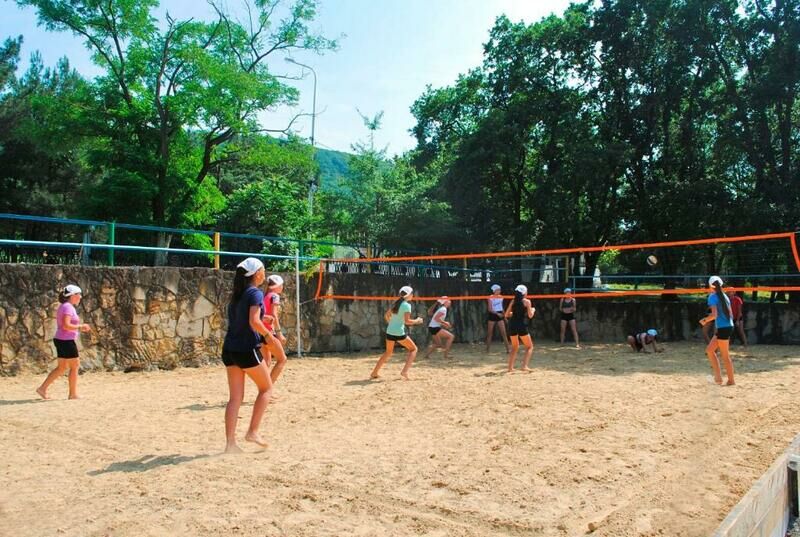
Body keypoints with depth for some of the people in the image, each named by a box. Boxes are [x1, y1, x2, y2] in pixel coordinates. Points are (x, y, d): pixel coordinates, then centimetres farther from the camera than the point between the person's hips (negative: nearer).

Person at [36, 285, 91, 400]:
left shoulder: (63, 306, 15)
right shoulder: (68, 307, -16)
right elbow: (66, 325, -26)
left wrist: (80, 327, 13)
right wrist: (81, 326, -15)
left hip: (61, 340, 10)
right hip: (67, 341, -10)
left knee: (62, 368, 16)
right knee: (75, 366, 1)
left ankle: (42, 388, 15)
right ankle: (73, 394, 8)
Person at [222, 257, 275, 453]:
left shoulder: (236, 294, 14)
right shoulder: (256, 293, -10)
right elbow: (254, 321, -22)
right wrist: (268, 334, -7)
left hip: (229, 349, 7)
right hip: (247, 349, -7)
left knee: (235, 397, 7)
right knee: (266, 388, 11)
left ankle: (230, 443, 5)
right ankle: (252, 432, 9)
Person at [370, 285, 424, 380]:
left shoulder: (396, 303, 12)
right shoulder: (407, 305, -10)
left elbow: (386, 315, 18)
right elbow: (407, 321, -17)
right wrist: (417, 321, -2)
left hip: (390, 331, 7)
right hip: (399, 333, -7)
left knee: (388, 352, 24)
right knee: (413, 349, 11)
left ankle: (374, 373, 24)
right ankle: (404, 371, -3)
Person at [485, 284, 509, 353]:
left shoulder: (501, 297, 8)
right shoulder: (490, 298, -9)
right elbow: (489, 309, -14)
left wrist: (504, 316, 17)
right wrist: (497, 313, -24)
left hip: (500, 316, 4)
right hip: (492, 316, -4)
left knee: (504, 333, -2)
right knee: (489, 334, 3)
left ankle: (508, 349, 0)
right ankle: (487, 350, 12)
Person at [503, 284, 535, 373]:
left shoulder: (513, 301, 12)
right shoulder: (526, 301, 0)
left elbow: (506, 315, 13)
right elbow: (530, 315, -3)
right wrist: (533, 310, 17)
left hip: (512, 325, 5)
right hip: (522, 326, -5)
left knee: (515, 347, 22)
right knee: (529, 347, 9)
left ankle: (510, 367, 16)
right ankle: (525, 366, -8)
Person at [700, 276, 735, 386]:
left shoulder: (713, 296, -10)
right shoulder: (724, 296, 13)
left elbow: (714, 315, -20)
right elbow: (730, 315, 16)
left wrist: (705, 320, -2)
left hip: (723, 328, -8)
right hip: (728, 326, 8)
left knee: (725, 355, 2)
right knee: (709, 350, 14)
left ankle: (731, 381, 10)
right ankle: (718, 377, 12)